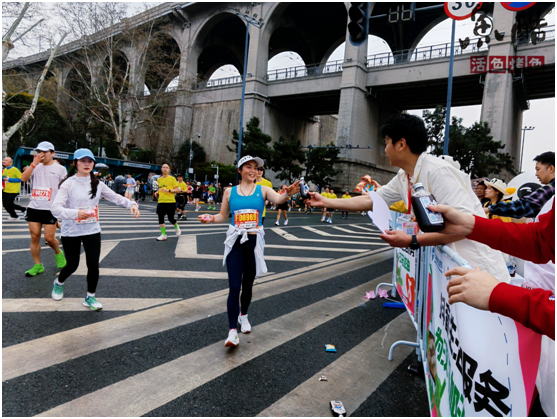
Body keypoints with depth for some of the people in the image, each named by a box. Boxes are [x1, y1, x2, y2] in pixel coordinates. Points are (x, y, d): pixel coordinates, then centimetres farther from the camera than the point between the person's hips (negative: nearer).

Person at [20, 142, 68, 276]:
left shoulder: (60, 169, 1)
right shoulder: (36, 167, 11)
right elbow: (24, 178, -5)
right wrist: (34, 163, -11)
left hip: (50, 209, -4)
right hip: (33, 208, 4)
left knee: (49, 238, -4)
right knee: (34, 237, 4)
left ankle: (58, 253, 27)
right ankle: (37, 265, 15)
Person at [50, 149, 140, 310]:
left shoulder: (97, 184, 3)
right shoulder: (68, 184, -10)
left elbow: (115, 197, 3)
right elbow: (56, 208, -17)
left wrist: (131, 204, -14)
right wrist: (76, 213, -33)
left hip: (92, 231, 3)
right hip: (71, 232, -3)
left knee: (93, 265, -2)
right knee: (72, 265, 11)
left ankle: (90, 297, 19)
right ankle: (59, 283, 46)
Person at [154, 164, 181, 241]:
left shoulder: (172, 178, -2)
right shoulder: (159, 180, 13)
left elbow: (178, 190, -5)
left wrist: (168, 190, -18)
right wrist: (157, 192, 8)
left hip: (170, 202, -5)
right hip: (161, 202, 5)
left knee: (171, 219, -2)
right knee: (160, 218, -1)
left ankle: (177, 227, 30)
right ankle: (163, 235, 7)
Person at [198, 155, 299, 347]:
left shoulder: (263, 190, 0)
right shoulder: (230, 191, 3)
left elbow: (278, 200, -20)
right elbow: (223, 216, 10)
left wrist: (287, 194, -42)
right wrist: (211, 218, -10)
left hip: (254, 242, 1)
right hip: (235, 242, 0)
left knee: (247, 284, 15)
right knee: (234, 287, -8)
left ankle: (243, 315, 41)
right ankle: (232, 331, -2)